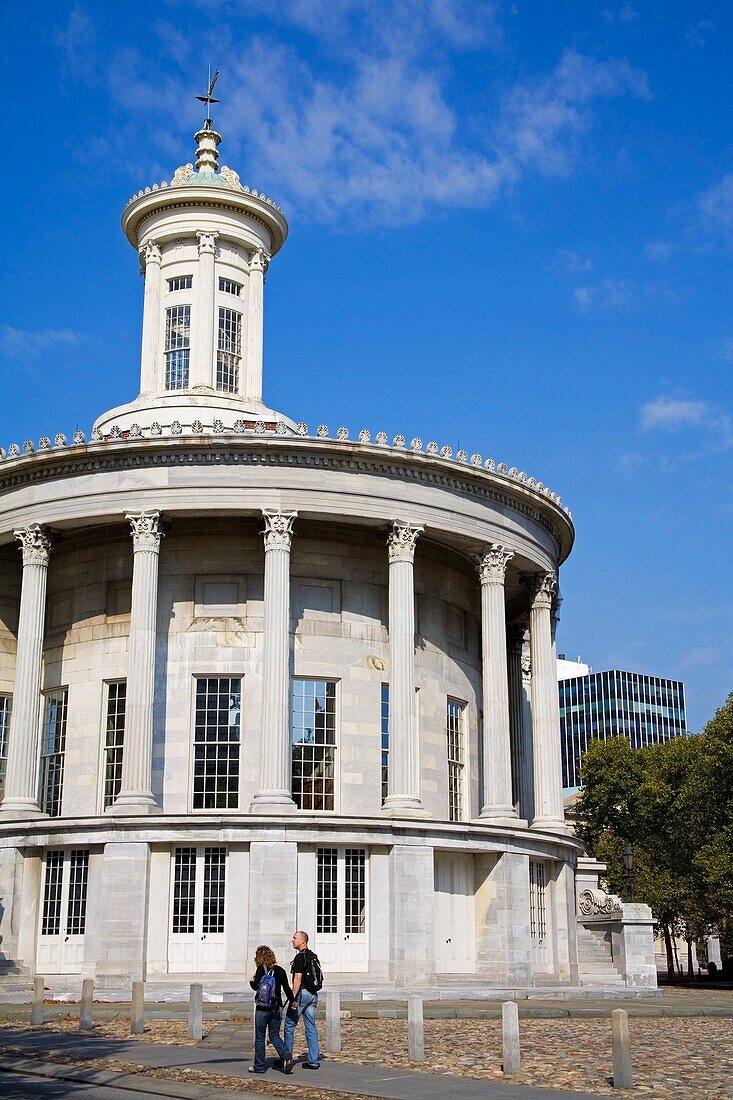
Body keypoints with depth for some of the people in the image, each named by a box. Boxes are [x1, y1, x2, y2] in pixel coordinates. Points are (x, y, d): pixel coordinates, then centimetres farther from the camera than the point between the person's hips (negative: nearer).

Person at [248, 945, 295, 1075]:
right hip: (276, 1008, 4)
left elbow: (257, 987, -16)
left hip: (262, 1008, -4)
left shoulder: (261, 969, -8)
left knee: (260, 1037, 8)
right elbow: (287, 988, 8)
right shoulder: (280, 970, 5)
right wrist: (292, 1001, 22)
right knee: (274, 1036, 14)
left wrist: (252, 981, 5)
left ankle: (259, 1066, 12)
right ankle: (286, 1056, -10)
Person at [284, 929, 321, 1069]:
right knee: (311, 1027, 7)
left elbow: (298, 979, -20)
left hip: (301, 993, -8)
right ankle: (314, 1061, 5)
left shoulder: (300, 957, -14)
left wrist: (293, 998, -22)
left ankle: (287, 1058, 8)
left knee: (290, 1026, 3)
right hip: (313, 994, 8)